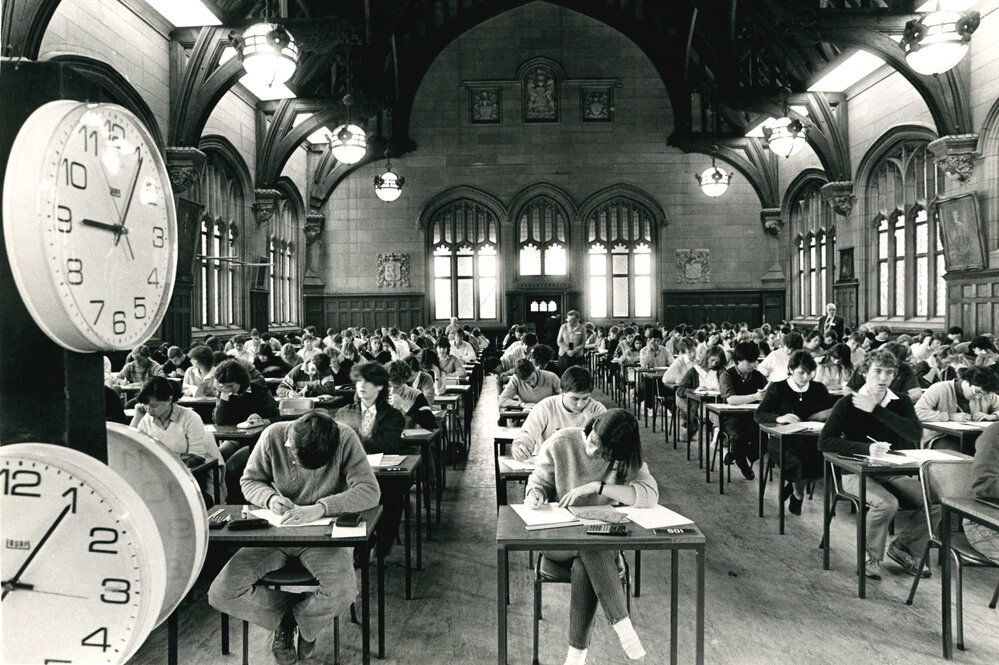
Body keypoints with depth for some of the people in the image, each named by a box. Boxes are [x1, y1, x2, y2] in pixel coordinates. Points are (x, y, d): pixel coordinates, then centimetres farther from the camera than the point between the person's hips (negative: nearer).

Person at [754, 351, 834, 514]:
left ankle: (789, 482, 0)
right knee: (797, 461, -34)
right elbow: (758, 415, -5)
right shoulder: (778, 388, 2)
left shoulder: (819, 389, 12)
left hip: (810, 440, 3)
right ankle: (798, 495, -1)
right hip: (781, 441, -3)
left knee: (825, 457, -29)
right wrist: (778, 418, -24)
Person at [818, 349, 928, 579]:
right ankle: (870, 557, -3)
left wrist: (876, 410, -16)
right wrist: (867, 448, -25)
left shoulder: (901, 402, 7)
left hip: (894, 473, 4)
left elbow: (916, 434, -12)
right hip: (857, 472, -4)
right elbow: (824, 442, -14)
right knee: (886, 503, -31)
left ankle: (903, 547, 10)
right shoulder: (848, 404, -4)